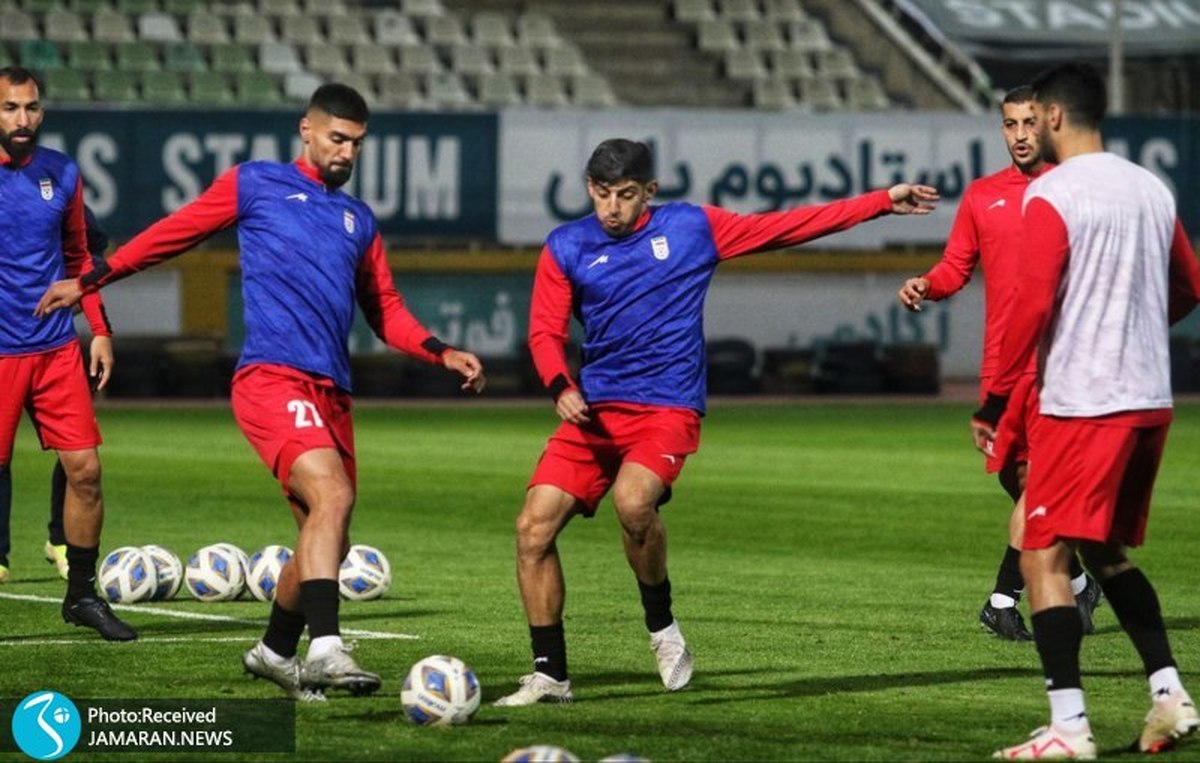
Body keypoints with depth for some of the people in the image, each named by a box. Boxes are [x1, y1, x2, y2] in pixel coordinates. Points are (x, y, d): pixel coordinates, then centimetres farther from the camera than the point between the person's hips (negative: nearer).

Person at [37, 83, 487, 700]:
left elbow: (386, 313, 26)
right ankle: (325, 649, -33)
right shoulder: (255, 185, 9)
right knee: (332, 494, -27)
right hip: (272, 377, -7)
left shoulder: (358, 220, 23)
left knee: (325, 539, 9)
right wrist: (92, 280, 15)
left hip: (331, 392, 7)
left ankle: (275, 651, 30)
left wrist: (442, 352, 10)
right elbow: (175, 233, 15)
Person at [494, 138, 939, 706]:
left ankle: (662, 626, -6)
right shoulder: (566, 248, 8)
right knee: (533, 527, -10)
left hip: (667, 410, -3)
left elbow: (787, 227, 10)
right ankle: (550, 675, 3)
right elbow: (545, 332, 4)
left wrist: (883, 203, 10)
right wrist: (561, 387, -17)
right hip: (594, 411, 3)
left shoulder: (689, 228, 5)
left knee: (632, 500, -32)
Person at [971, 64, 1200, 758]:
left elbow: (1032, 303, -16)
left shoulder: (1052, 196, -10)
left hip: (1083, 405, -7)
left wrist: (996, 401, -10)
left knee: (1044, 554, -5)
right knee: (1107, 552, 20)